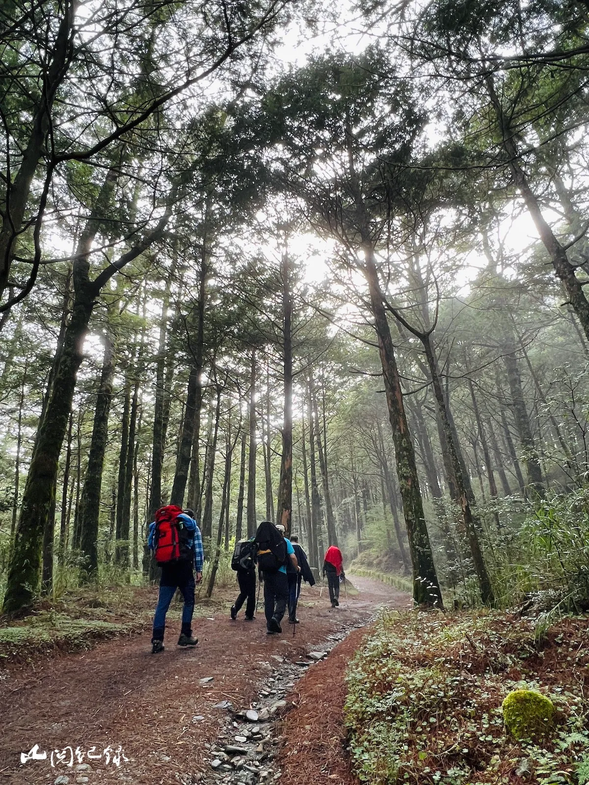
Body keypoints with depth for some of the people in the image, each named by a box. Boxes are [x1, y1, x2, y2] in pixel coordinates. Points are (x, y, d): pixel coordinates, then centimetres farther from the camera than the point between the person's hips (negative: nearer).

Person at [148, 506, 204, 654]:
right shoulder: (192, 527, 8)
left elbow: (152, 544, 16)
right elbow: (198, 550, 1)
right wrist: (199, 570, 3)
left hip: (167, 569, 3)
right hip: (184, 569, -3)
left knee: (162, 605, 4)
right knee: (189, 602, 13)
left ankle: (157, 640, 0)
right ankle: (185, 635, 14)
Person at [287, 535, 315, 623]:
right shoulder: (298, 548, -6)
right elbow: (304, 562, -8)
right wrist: (309, 577, -4)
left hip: (286, 574, 5)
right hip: (296, 574, -5)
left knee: (289, 594, 17)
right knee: (294, 594, -2)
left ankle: (290, 615, 27)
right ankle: (292, 617, -5)